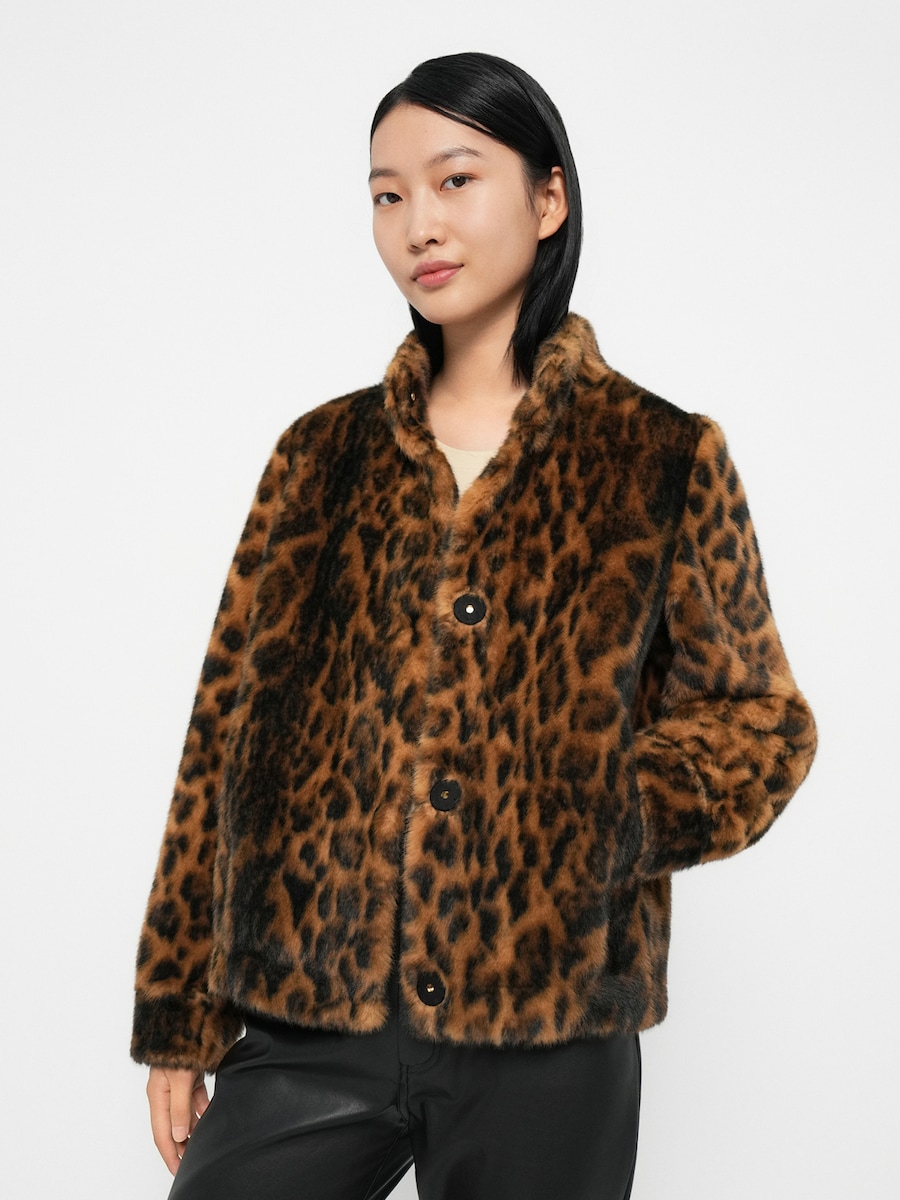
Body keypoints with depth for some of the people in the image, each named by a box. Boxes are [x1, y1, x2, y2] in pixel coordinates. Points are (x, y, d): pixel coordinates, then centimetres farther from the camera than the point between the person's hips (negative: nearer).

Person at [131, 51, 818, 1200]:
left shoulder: (665, 461, 2)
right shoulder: (322, 455, 9)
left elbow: (763, 719, 9)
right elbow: (225, 729, 9)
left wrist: (618, 813, -10)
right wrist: (180, 1016, 7)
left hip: (548, 1038, -2)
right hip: (308, 1023, 2)